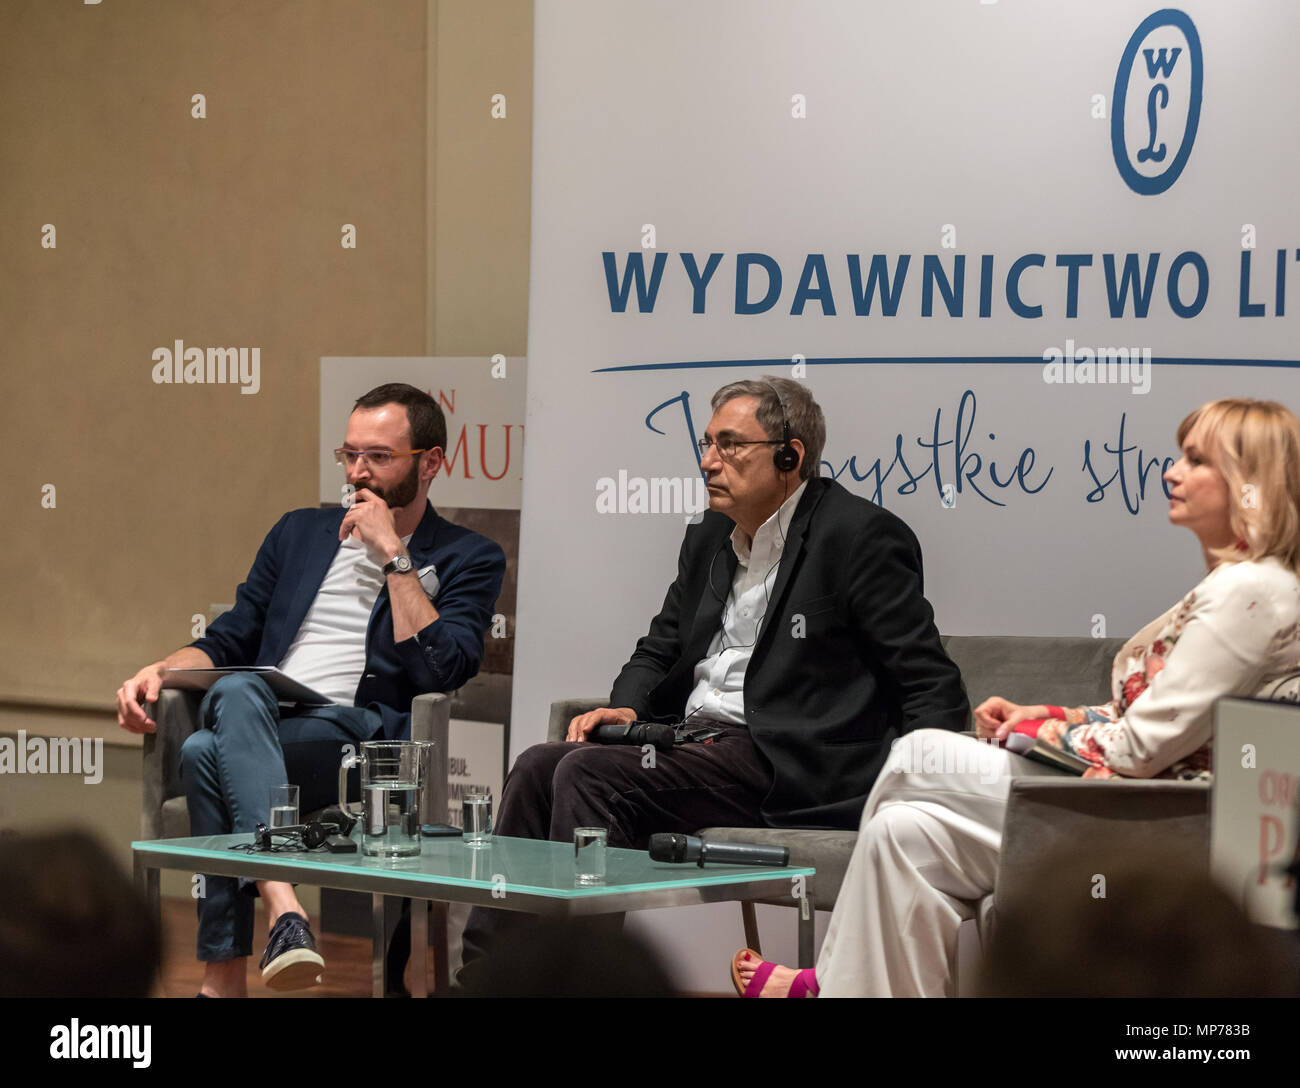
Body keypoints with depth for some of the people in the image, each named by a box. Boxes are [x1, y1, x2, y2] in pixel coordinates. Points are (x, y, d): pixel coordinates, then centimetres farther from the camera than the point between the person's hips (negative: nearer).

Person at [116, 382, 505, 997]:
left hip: (359, 739, -4)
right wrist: (160, 670, 6)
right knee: (237, 692, -36)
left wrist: (393, 555, -2)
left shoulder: (469, 559, 13)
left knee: (206, 753, -34)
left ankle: (224, 978, -38)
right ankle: (281, 902, -47)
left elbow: (441, 669, -4)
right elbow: (229, 640, 28)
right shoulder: (301, 534, 29)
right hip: (261, 719, 4)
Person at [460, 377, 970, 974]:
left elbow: (932, 687, -8)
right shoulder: (708, 539, 20)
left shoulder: (862, 537, -5)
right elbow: (660, 650, 27)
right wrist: (626, 706, 4)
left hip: (783, 762, -8)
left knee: (589, 773, -25)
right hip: (691, 741, 8)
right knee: (538, 767, -14)